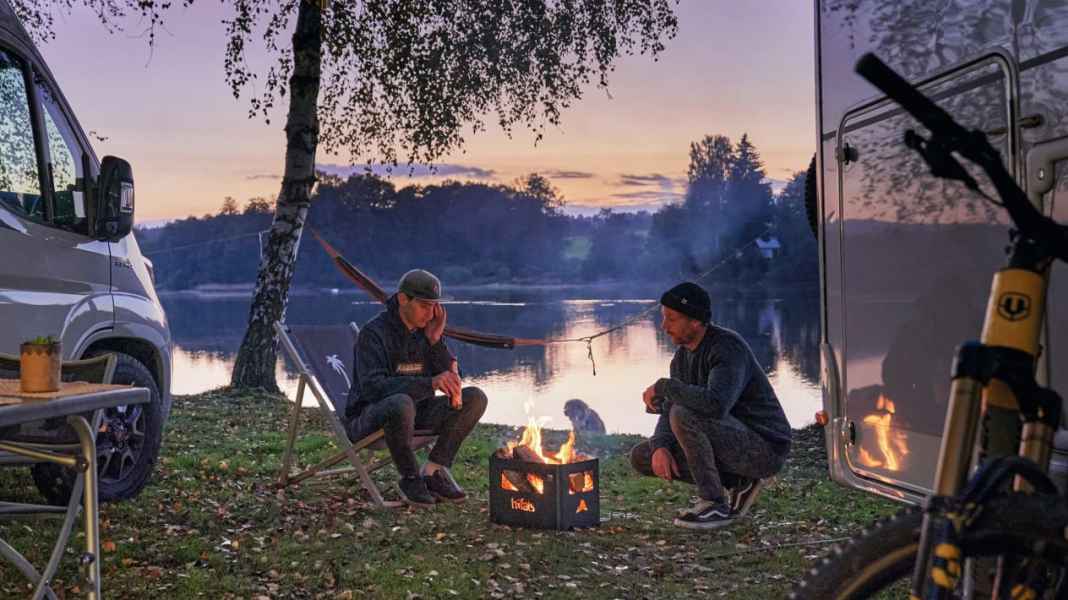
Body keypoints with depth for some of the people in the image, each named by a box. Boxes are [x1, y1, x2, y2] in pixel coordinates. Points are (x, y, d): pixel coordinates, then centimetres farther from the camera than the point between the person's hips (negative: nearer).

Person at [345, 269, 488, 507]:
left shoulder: (427, 331, 4)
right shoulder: (374, 333, -16)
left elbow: (451, 378, 0)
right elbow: (372, 386, -30)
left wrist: (435, 340, -15)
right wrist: (429, 383, -40)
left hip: (417, 410, 7)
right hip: (369, 416, -6)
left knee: (475, 397, -9)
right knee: (401, 403, -41)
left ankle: (433, 470, -8)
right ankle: (410, 478, -18)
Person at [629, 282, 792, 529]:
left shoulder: (728, 347, -22)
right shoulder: (683, 355, 6)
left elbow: (716, 404, -39)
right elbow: (669, 411, 6)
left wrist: (662, 387, -27)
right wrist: (660, 447, -15)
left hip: (764, 447, -9)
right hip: (730, 443, 9)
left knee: (684, 415, -30)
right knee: (642, 457, 3)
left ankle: (715, 504, -15)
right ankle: (739, 482, 6)